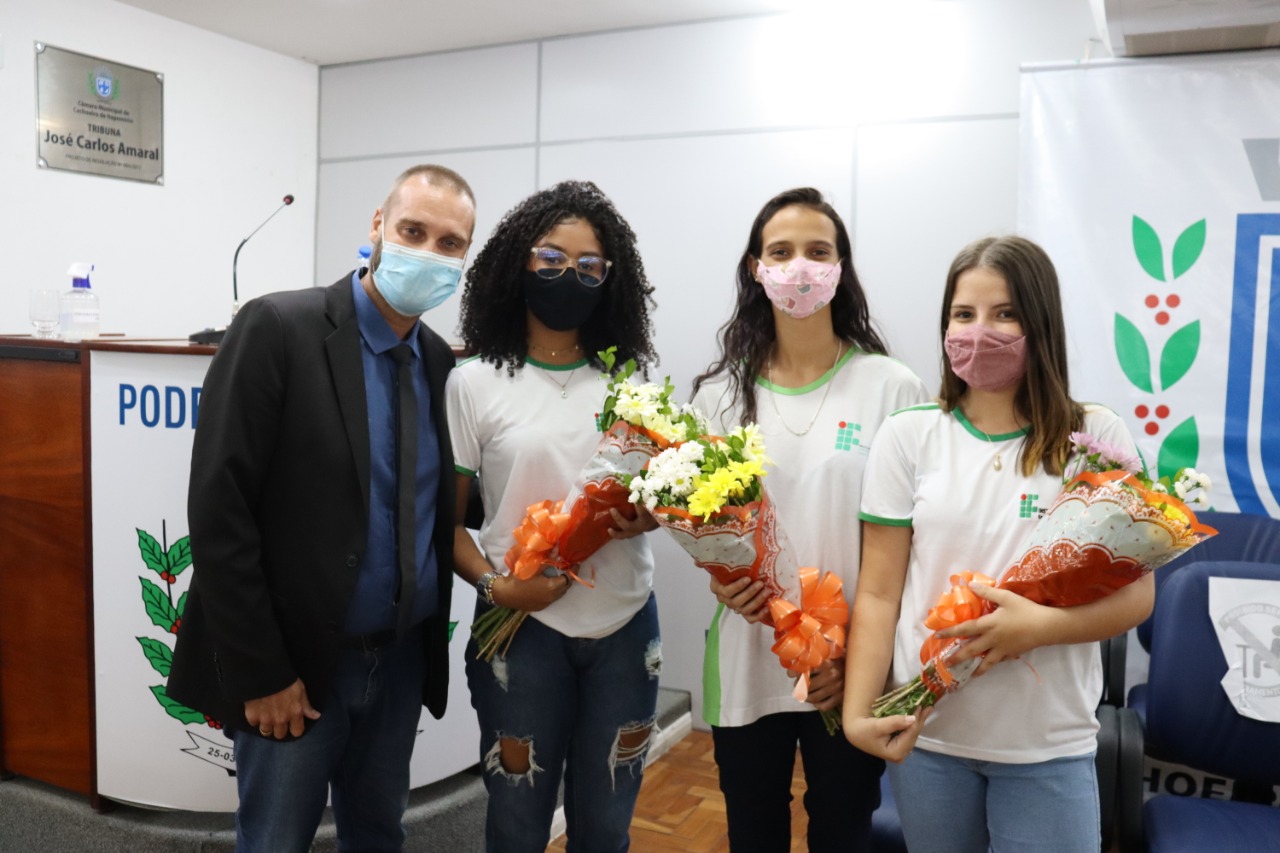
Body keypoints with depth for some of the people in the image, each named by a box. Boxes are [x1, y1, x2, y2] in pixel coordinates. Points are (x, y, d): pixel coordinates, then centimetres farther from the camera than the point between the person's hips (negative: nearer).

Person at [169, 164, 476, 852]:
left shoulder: (440, 362, 3)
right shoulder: (277, 329, -14)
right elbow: (218, 512, -16)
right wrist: (260, 672, -15)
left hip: (403, 659, 5)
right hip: (295, 664, -5)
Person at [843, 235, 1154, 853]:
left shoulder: (1097, 438, -3)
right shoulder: (907, 435, -2)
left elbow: (1135, 593, -2)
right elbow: (879, 594, -2)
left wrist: (1042, 625, -20)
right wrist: (857, 711, -12)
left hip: (1050, 746, -1)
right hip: (924, 734, 1)